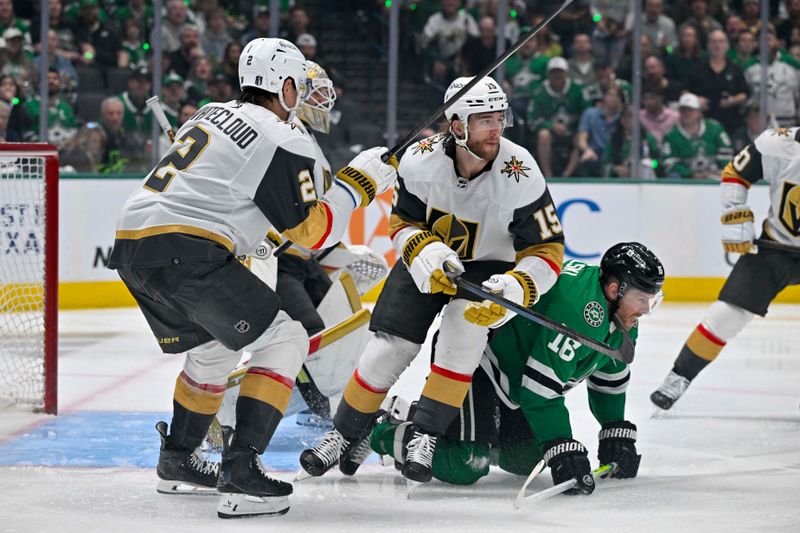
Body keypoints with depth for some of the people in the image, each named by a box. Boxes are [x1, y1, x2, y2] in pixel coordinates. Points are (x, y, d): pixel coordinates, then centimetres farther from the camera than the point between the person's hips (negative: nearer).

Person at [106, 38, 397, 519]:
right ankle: (241, 470, -12)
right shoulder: (284, 140, -2)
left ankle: (177, 460, 39)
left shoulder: (214, 115, 23)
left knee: (213, 347, 29)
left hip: (132, 244, 9)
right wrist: (358, 181, 8)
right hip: (185, 251, -9)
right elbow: (311, 232, -2)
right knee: (284, 339, -1)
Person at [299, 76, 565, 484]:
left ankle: (426, 435, -19)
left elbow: (546, 253, -22)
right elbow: (403, 222, -5)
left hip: (488, 268, -2)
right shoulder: (421, 160, -22)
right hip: (429, 262, 2)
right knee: (389, 347, -10)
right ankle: (347, 435, 14)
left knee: (464, 325, -30)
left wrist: (514, 291, -40)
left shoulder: (520, 174, -27)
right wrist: (423, 251, -27)